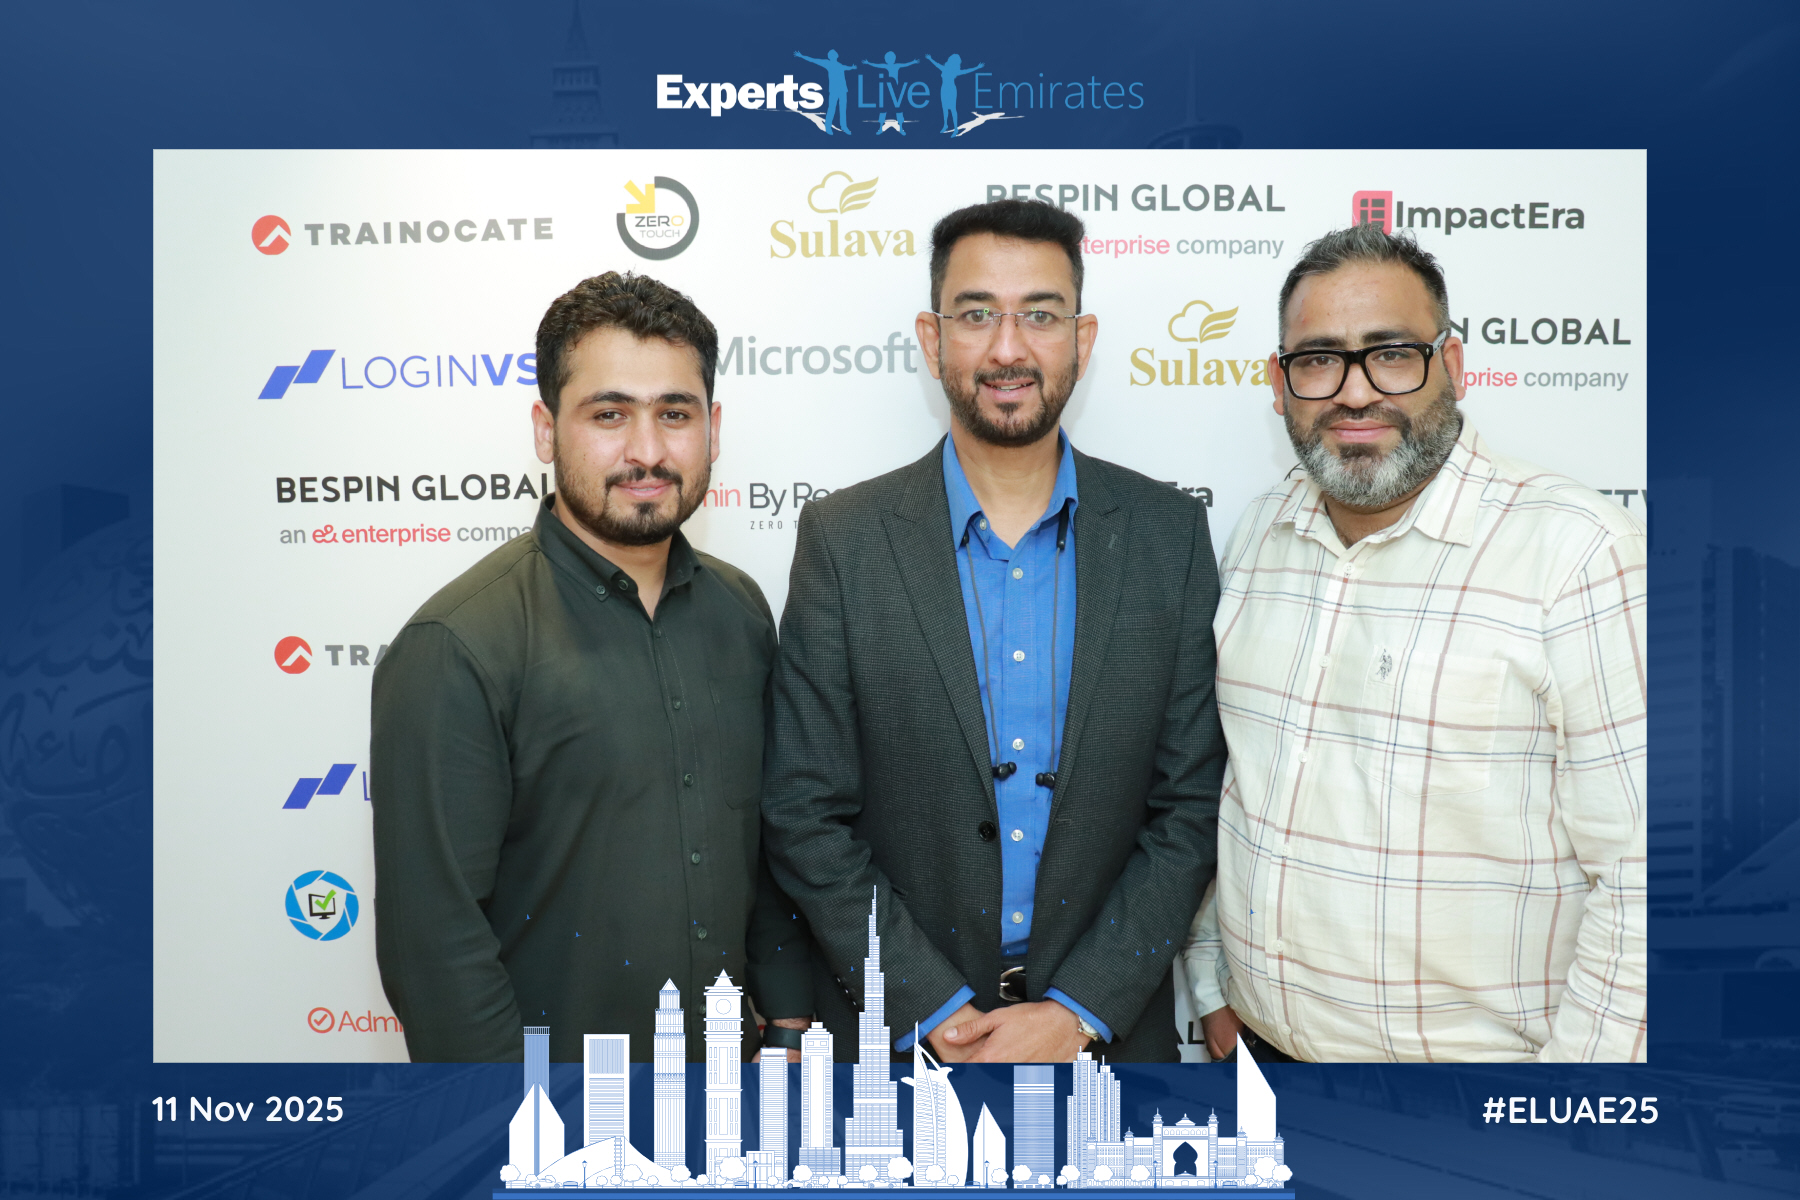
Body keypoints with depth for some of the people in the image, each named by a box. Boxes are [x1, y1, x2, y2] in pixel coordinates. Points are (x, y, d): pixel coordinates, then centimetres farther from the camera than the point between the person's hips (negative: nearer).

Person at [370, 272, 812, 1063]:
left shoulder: (739, 612, 0)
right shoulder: (455, 651, -19)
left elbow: (771, 840, 8)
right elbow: (432, 936, -18)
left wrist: (790, 1024, 4)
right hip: (555, 1061, -5)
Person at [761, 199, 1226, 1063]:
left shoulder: (1169, 531, -5)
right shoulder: (842, 540, -8)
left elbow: (1193, 804, -4)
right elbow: (804, 815, -8)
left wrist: (1080, 1013, -11)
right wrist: (936, 1010, -13)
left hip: (1106, 1026, 1)